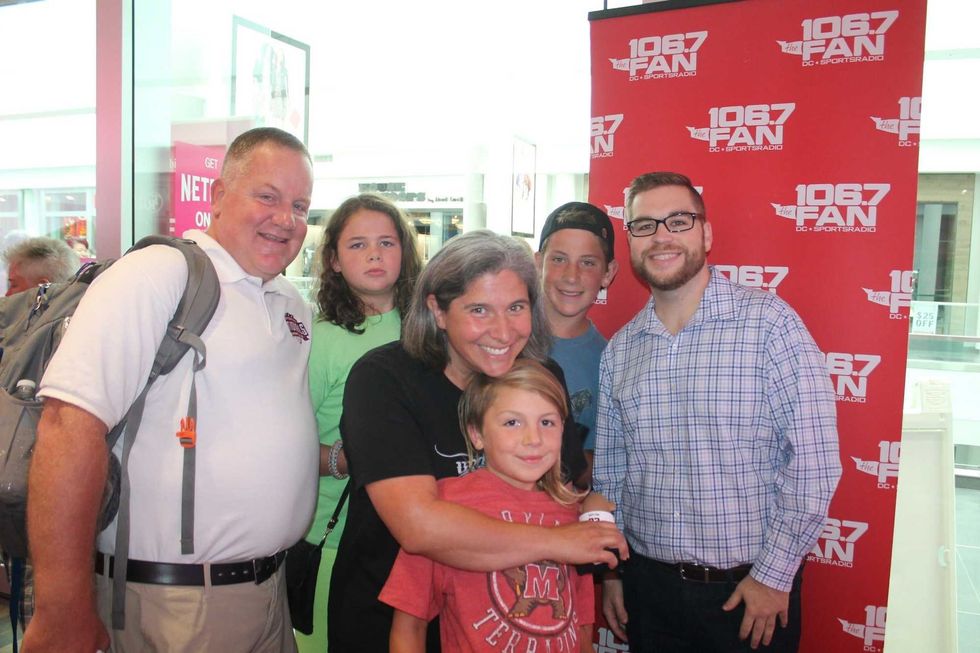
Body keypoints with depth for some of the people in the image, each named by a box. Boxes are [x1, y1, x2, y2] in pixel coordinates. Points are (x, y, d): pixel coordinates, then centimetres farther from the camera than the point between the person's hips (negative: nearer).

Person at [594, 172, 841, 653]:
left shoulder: (769, 322, -12)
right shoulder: (618, 350, 2)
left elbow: (813, 461, -13)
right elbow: (609, 472, 9)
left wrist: (774, 575, -11)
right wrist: (610, 570, 9)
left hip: (752, 592, -4)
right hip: (648, 584, 4)